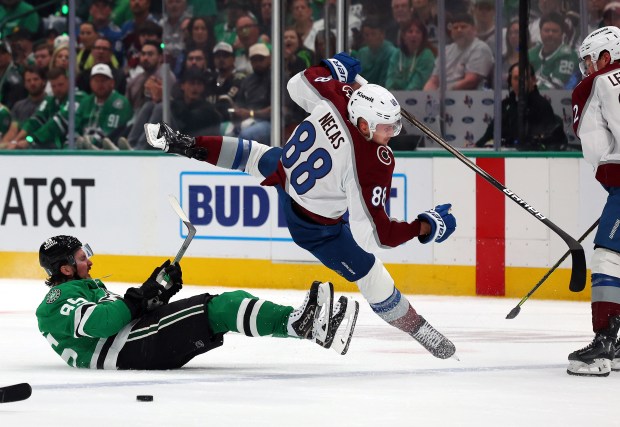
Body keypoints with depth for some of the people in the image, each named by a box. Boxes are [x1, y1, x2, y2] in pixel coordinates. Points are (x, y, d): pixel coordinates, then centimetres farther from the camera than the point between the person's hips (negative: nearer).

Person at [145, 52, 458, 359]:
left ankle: (185, 145, 49)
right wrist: (424, 227, -28)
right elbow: (372, 234, -35)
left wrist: (335, 67, 18)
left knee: (255, 156, 38)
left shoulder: (334, 97, -23)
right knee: (372, 277, 6)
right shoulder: (372, 166, -38)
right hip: (314, 225, -6)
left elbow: (298, 84, 1)